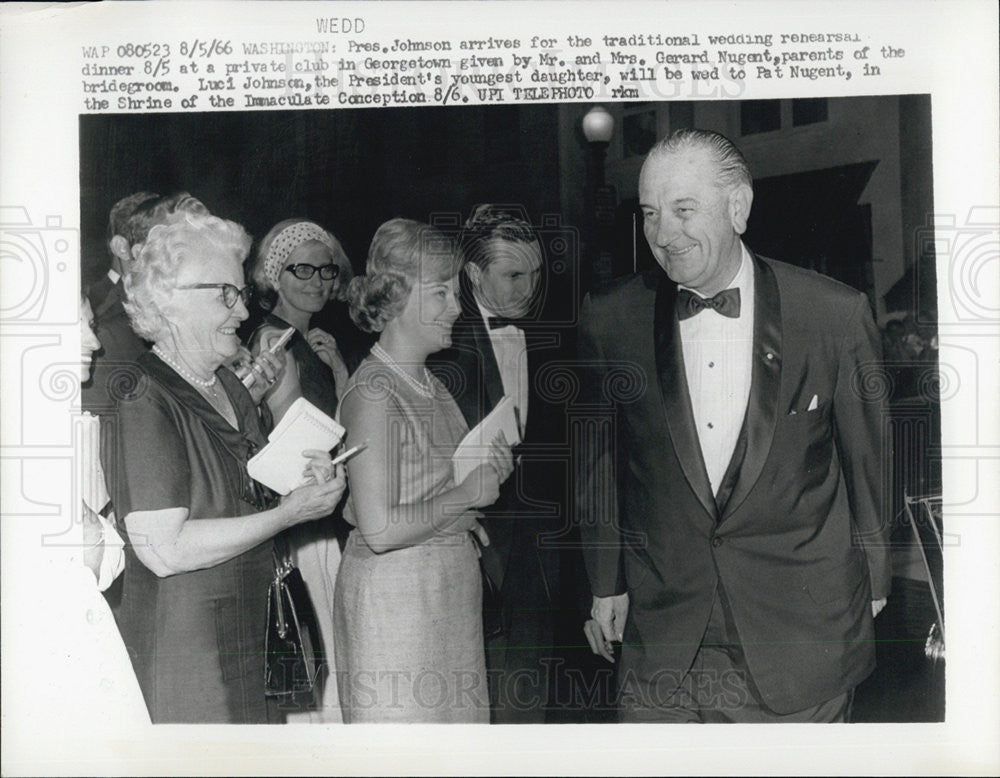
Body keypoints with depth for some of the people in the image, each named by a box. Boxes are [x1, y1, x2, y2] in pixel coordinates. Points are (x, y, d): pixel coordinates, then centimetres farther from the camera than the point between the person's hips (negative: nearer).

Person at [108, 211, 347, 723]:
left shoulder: (229, 386, 9)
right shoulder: (145, 407, -18)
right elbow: (163, 549, -25)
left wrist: (305, 476, -1)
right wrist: (290, 511, -20)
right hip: (180, 654, -8)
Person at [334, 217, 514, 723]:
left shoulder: (429, 382, 10)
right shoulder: (373, 392, -17)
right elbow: (379, 529, -23)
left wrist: (483, 466, 4)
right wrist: (466, 494, -13)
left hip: (451, 588, 8)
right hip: (394, 598, -8)